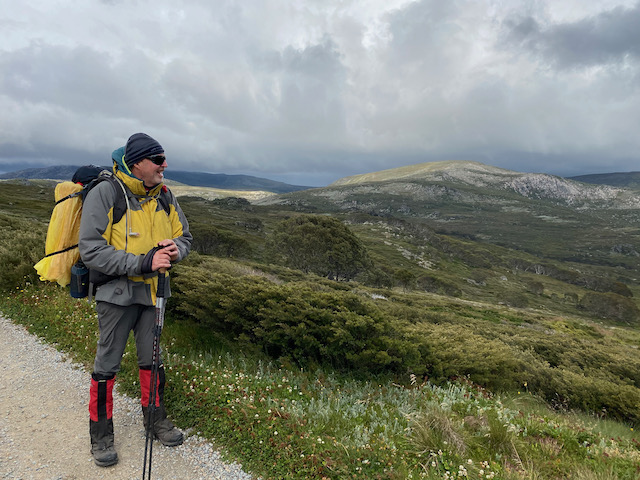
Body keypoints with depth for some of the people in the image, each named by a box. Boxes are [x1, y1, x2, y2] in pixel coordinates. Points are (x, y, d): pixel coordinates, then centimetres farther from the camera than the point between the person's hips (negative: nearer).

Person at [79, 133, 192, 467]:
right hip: (117, 292, -5)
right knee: (107, 365, 8)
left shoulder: (164, 196, 2)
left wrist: (174, 251, -13)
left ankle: (156, 420, 36)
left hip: (153, 291, 5)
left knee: (153, 360, 16)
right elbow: (91, 251, -20)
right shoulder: (105, 194, -15)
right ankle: (101, 434, 28)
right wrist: (143, 263, -26)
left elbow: (183, 236, 11)